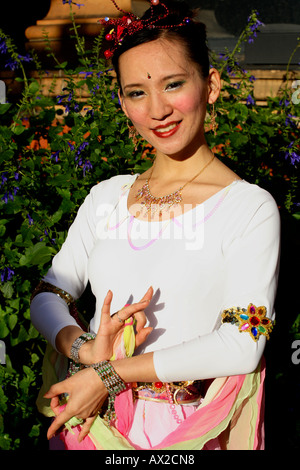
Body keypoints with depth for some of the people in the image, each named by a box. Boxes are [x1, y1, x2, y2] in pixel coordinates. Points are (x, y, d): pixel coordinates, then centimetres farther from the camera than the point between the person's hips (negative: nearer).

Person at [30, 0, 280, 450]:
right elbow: (48, 297, 4)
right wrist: (85, 348, -17)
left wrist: (110, 373, -18)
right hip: (93, 420, 4)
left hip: (189, 430, -4)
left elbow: (242, 345, -19)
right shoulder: (106, 197, 3)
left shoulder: (250, 207, -12)